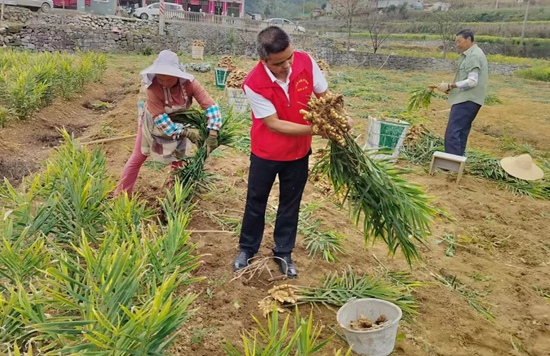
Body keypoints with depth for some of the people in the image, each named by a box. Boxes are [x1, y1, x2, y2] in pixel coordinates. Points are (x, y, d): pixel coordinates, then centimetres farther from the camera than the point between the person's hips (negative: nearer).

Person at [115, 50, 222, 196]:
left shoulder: (189, 83, -31)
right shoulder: (152, 87, -37)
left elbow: (210, 105, -32)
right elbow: (161, 121, -35)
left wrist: (213, 134, -42)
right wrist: (186, 132, -37)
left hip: (178, 122, 3)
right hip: (153, 122, -3)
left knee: (178, 158, 11)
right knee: (137, 158, 7)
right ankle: (121, 194, 19)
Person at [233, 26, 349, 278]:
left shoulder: (305, 62, -17)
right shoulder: (254, 84, -27)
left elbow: (323, 95, -3)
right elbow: (274, 124, -24)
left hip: (299, 152, 3)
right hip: (266, 153, -2)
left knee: (290, 204, 16)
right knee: (256, 202, 15)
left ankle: (283, 253, 34)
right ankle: (247, 248, 38)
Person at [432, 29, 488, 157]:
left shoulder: (474, 56, -13)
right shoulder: (469, 55, 19)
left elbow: (472, 81, -21)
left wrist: (450, 85, -20)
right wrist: (452, 89, 11)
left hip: (467, 100, -11)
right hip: (465, 99, 11)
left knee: (452, 133, -15)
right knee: (460, 133, 12)